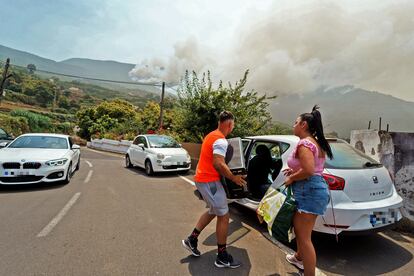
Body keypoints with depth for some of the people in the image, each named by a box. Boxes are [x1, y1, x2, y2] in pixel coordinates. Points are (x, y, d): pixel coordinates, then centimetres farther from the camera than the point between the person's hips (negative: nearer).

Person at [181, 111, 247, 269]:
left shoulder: (211, 135, 13)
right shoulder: (221, 140, -18)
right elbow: (218, 164, -27)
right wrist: (234, 178, -15)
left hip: (202, 179, 10)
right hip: (209, 181, -10)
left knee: (213, 211, 23)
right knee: (224, 216, 2)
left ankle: (191, 240, 28)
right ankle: (222, 257, 14)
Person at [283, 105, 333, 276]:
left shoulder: (304, 143, -17)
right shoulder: (316, 143, 14)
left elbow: (308, 171, -29)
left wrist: (291, 178, -14)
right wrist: (294, 171, 16)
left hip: (308, 191, -11)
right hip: (315, 188, 11)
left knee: (304, 237, -2)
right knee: (299, 229, 28)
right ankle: (299, 258, 48)